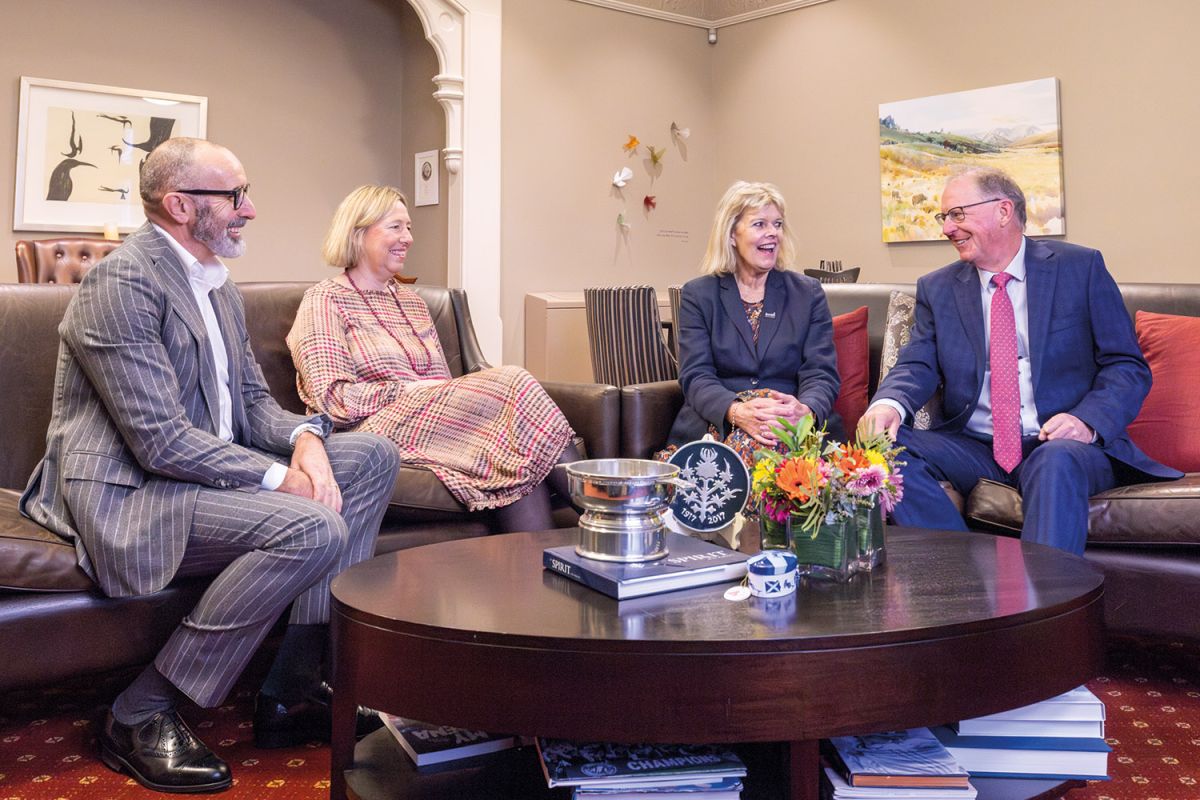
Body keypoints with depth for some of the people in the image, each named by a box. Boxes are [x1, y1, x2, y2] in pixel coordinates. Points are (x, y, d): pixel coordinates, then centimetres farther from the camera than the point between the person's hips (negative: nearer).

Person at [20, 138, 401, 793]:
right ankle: (141, 716, -14)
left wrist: (303, 437, -7)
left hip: (213, 470, 10)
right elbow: (161, 442, -22)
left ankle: (295, 689, -3)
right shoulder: (122, 283, -16)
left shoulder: (219, 289, 15)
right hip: (126, 491, -10)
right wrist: (280, 477, -21)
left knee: (372, 456, 0)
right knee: (313, 527, -29)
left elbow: (253, 401, 15)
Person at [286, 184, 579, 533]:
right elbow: (331, 399, -9)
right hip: (380, 426, -7)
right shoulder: (324, 301, 3)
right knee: (512, 385, -26)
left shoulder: (412, 301, 26)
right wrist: (410, 390, -13)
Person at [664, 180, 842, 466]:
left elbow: (822, 373, 2)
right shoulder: (698, 295, 9)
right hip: (715, 427, 0)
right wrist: (737, 412, -26)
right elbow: (696, 376, -2)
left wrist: (804, 410, -24)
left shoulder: (807, 293, 12)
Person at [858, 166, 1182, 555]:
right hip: (974, 447, 3)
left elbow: (1128, 366, 1)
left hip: (1061, 445, -3)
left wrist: (1088, 421, -19)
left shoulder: (1080, 268, 4)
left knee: (1057, 461, -37)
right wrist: (888, 404, -22)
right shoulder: (937, 288, 12)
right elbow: (918, 366, 3)